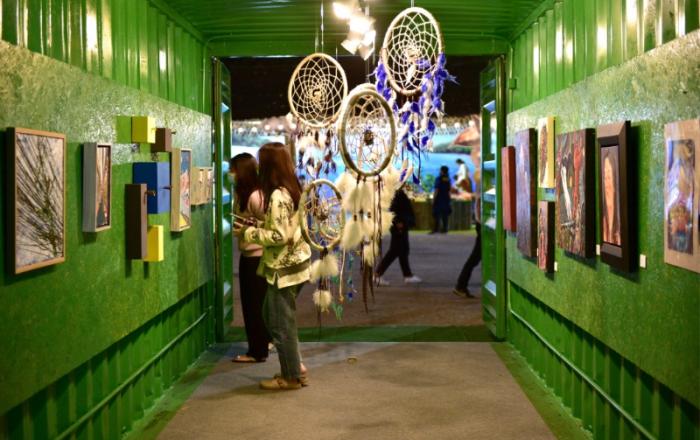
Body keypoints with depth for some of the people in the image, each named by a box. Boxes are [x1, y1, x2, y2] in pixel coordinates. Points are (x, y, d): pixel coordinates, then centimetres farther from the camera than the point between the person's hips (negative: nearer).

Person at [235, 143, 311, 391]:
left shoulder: (277, 196, -20)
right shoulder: (291, 190, 9)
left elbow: (279, 236, -23)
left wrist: (248, 232, -12)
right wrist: (257, 225, 9)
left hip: (284, 269, -10)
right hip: (292, 264, 10)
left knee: (281, 324, 3)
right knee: (272, 317, 20)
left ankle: (292, 377, 14)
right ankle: (295, 366, 24)